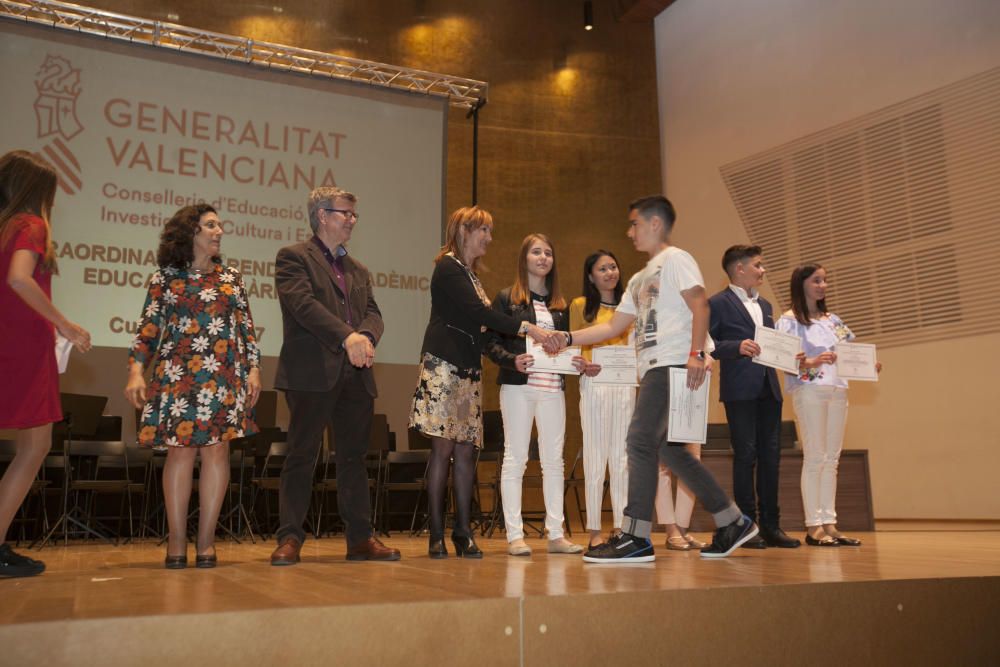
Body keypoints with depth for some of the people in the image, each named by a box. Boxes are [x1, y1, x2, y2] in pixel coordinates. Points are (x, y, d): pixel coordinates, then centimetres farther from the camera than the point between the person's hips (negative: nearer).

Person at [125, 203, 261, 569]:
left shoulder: (231, 277, 14)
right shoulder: (165, 277, 7)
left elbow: (246, 327, 13)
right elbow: (148, 327, 4)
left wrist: (253, 368, 4)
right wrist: (136, 370, -6)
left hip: (224, 377, 2)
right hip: (177, 374, -2)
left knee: (216, 450, -3)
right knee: (180, 450, -5)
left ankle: (206, 540, 3)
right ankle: (176, 541, 3)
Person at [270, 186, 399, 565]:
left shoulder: (359, 271, 23)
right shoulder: (294, 258, 3)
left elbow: (373, 312, 11)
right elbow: (303, 303, -13)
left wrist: (366, 336, -13)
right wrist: (346, 336, -22)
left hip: (356, 375, 6)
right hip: (312, 373, -6)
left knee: (354, 458, 9)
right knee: (302, 456, -1)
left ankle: (361, 538, 14)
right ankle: (289, 539, 6)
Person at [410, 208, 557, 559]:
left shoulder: (469, 273, 22)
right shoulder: (448, 268, -4)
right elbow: (479, 313, -16)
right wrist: (527, 328, -18)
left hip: (469, 372, 8)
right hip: (444, 368, -8)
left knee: (466, 451, 4)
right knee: (443, 449, -7)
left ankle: (463, 533, 9)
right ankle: (437, 536, 0)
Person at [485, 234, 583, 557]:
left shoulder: (560, 305, 16)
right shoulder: (507, 298, 2)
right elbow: (491, 342, -3)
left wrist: (576, 361, -1)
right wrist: (512, 360, -20)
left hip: (553, 386, 5)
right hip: (518, 385, -5)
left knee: (554, 460, 6)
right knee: (515, 458, -1)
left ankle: (556, 534, 13)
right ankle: (514, 535, 4)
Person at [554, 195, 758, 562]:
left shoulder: (675, 259, 2)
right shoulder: (640, 279, 27)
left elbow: (700, 305, -11)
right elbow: (613, 327, 24)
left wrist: (696, 352, -23)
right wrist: (568, 338, 15)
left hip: (674, 364, -9)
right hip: (654, 368, 9)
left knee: (640, 441, -14)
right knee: (668, 449, 9)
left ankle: (635, 538, -12)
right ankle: (733, 522, 18)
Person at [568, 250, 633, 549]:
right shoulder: (580, 305, 6)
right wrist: (584, 365, -16)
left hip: (625, 383, 4)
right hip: (595, 382, -4)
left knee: (622, 457, 4)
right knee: (595, 457, -3)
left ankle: (620, 526, 10)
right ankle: (594, 530, 1)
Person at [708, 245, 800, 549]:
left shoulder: (765, 306, 22)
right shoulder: (718, 304, -2)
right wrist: (737, 347, -22)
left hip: (768, 389, 7)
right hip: (740, 390, -7)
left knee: (770, 456, 7)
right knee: (745, 456, -4)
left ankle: (771, 526, 13)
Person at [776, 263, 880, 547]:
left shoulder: (833, 320, 19)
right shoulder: (790, 320, -1)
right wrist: (810, 363, -26)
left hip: (838, 389, 6)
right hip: (809, 389, -6)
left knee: (831, 459, 5)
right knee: (814, 457, -7)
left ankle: (829, 524, 8)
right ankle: (814, 527, -3)